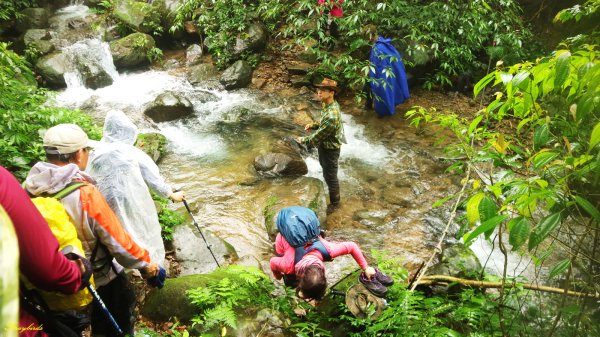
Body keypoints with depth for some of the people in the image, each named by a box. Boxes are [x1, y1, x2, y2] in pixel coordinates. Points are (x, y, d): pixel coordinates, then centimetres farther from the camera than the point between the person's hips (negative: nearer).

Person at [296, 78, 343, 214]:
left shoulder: (332, 115, -37)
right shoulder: (330, 104, -6)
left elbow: (319, 135, -27)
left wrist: (303, 140, -13)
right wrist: (313, 125, -3)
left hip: (330, 149, -9)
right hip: (325, 145, 9)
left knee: (330, 177, 10)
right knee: (327, 173, 29)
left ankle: (335, 203, 32)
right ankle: (332, 193, 53)